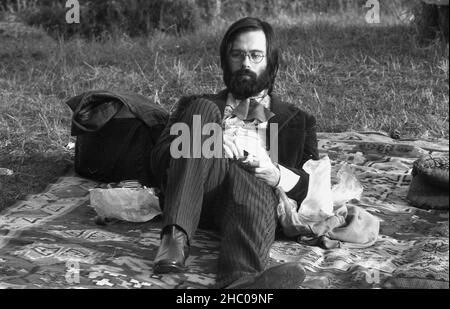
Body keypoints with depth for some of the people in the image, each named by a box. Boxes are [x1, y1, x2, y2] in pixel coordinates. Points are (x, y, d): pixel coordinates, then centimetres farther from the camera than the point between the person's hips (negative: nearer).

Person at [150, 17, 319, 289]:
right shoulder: (198, 105, 27)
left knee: (248, 184, -36)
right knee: (203, 109, -21)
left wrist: (277, 175, -9)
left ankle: (243, 279, -66)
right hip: (196, 200, 1)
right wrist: (206, 143, -9)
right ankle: (175, 236, -38)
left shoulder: (297, 121, 26)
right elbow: (159, 159, 11)